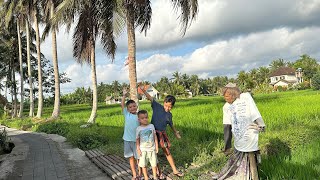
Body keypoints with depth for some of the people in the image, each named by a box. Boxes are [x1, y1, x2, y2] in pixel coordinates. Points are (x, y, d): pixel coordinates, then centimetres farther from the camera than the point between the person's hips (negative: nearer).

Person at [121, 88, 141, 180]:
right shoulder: (126, 114, 2)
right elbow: (122, 105, -6)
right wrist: (124, 95, -12)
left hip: (137, 140, -2)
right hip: (127, 139, 2)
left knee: (138, 157, 8)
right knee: (131, 157, 12)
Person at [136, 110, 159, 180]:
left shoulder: (151, 126, -2)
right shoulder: (138, 129, -6)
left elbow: (155, 137, 4)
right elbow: (137, 140, -1)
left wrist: (156, 147, 2)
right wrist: (138, 149, -5)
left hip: (152, 149, 1)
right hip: (143, 150, -1)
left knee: (154, 164, 10)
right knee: (143, 165, 7)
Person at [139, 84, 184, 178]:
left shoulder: (169, 115, 3)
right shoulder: (157, 106, -9)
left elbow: (171, 124, 19)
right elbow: (150, 98, -18)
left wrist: (176, 133, 30)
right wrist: (143, 89, -29)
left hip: (163, 134, 4)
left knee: (167, 152, 10)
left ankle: (175, 170, 22)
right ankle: (159, 171, 20)